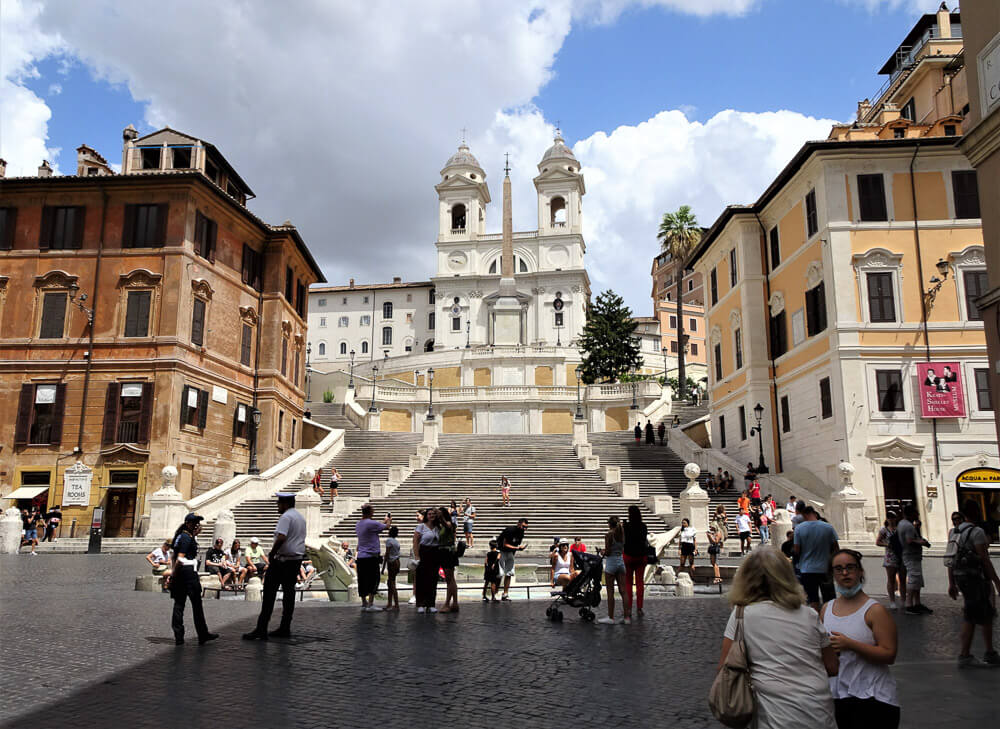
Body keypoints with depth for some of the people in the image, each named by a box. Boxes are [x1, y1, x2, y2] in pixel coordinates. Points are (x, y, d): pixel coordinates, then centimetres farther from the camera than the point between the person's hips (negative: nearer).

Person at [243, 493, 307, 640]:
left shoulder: (286, 517, -13)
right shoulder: (301, 517, 16)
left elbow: (281, 538, -26)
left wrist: (271, 554, -15)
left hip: (282, 560, -9)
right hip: (297, 559, 9)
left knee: (269, 593, -4)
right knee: (289, 592, 10)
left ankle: (261, 629, -3)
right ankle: (285, 629, 13)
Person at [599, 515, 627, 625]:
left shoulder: (609, 535, -11)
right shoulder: (622, 534, 6)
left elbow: (607, 552, -14)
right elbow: (623, 550, 12)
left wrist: (603, 552, 6)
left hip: (611, 562, -6)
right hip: (621, 561, 6)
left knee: (610, 591, 1)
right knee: (623, 590, 7)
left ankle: (611, 618, 4)